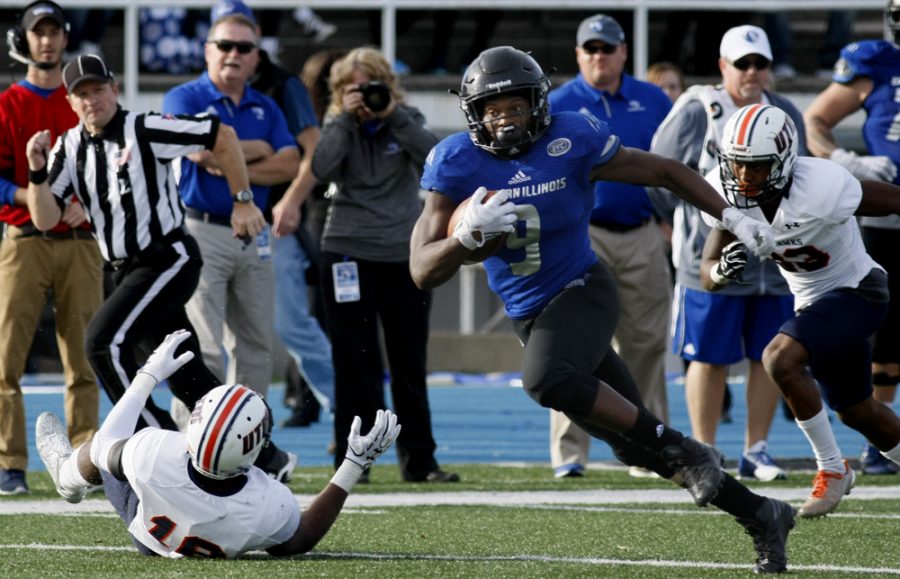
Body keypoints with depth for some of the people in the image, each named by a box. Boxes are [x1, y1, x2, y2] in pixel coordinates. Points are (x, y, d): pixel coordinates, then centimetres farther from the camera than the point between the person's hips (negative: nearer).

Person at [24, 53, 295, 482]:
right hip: (126, 269, 7)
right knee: (185, 374, 9)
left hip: (169, 260, -7)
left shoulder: (145, 131, -14)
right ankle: (268, 459, 19)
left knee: (104, 341, -22)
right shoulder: (69, 148, 5)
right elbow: (44, 219, -1)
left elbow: (222, 137, -9)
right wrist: (38, 172, -18)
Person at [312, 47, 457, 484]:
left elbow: (435, 158, -11)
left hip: (405, 255, 1)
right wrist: (348, 118, -13)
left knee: (410, 364, 5)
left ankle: (418, 460, 11)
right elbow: (322, 169, -14)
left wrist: (393, 116, -14)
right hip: (349, 253, -1)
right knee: (356, 364, -2)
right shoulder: (338, 127, 4)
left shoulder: (407, 122, 6)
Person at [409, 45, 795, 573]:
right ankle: (761, 516, 18)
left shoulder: (571, 140, -14)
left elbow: (664, 172, -1)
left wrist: (734, 217, -7)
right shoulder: (457, 163, -9)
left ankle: (684, 451, -22)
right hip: (530, 315, 4)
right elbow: (424, 272, -12)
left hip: (582, 290, -4)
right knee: (637, 445, 6)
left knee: (548, 380, -35)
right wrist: (469, 234, -30)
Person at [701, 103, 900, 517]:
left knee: (780, 358, -27)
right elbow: (708, 276, -12)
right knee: (857, 412, 21)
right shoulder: (726, 193, -16)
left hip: (857, 292, -7)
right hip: (814, 300, 7)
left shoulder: (822, 188, -33)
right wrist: (721, 270, -36)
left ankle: (832, 469, -11)